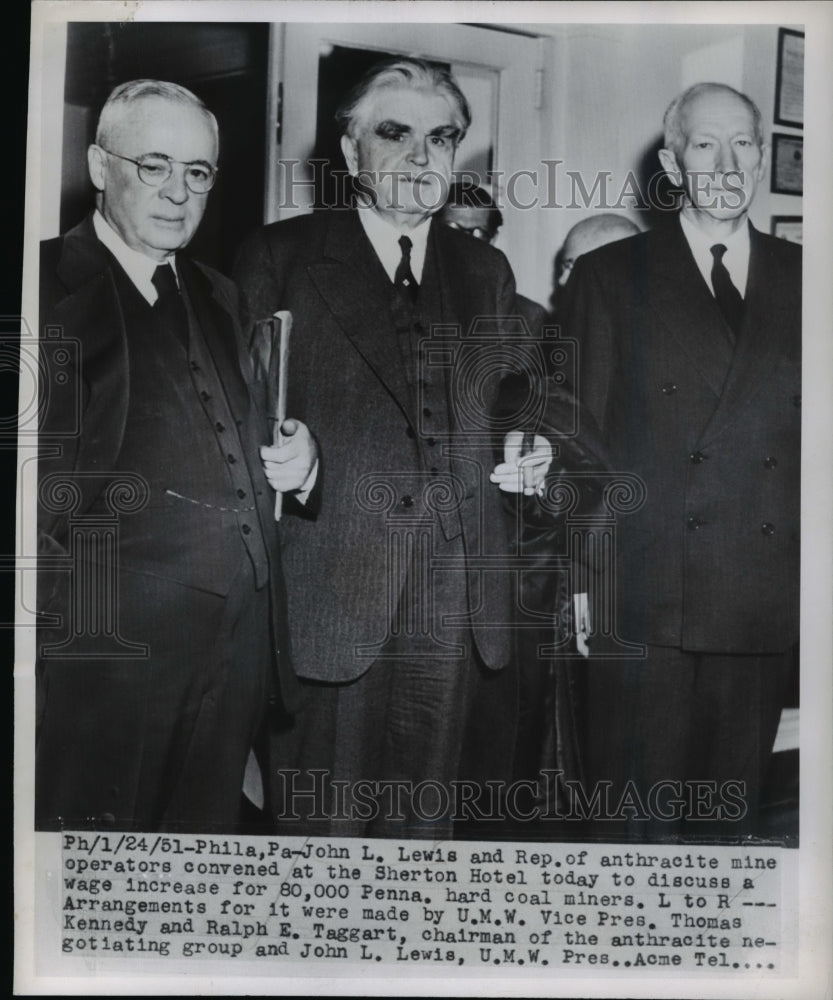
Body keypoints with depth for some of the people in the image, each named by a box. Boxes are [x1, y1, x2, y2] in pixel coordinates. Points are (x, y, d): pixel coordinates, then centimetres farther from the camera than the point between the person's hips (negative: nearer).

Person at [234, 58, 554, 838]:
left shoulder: (487, 271, 15)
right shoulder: (278, 257, 3)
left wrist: (524, 453, 3)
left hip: (458, 611, 4)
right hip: (332, 597, -3)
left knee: (428, 828, 14)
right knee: (327, 829, 5)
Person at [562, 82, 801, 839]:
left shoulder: (802, 279, 11)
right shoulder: (609, 276, 4)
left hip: (767, 606, 3)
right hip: (645, 603, -2)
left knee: (732, 814, 14)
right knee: (638, 817, 5)